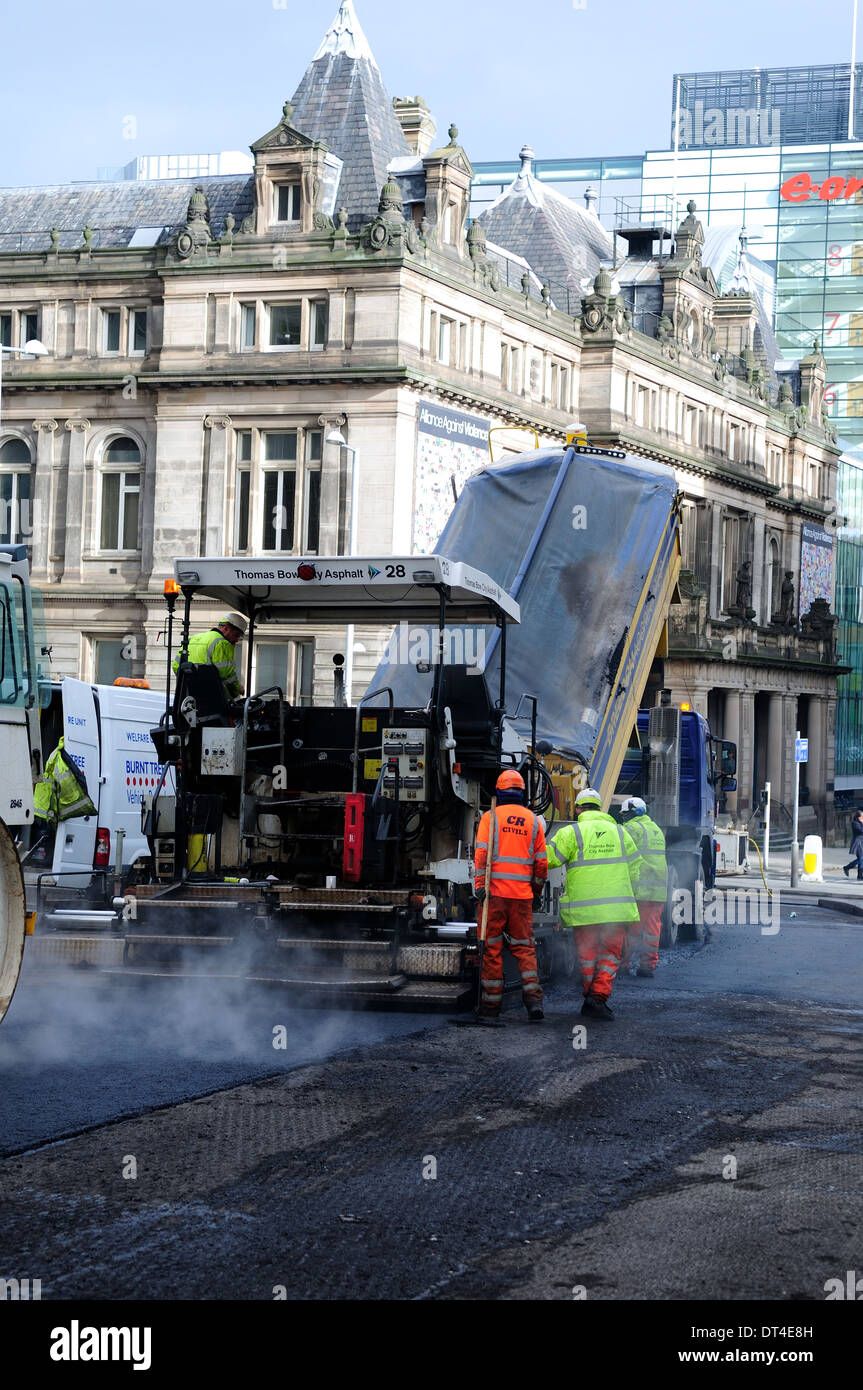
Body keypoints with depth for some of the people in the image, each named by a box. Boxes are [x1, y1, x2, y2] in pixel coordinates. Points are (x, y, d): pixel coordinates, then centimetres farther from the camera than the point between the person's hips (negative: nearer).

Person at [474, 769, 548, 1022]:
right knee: (524, 947, 9)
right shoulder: (534, 821, 10)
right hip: (522, 894, 2)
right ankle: (534, 999, -6)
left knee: (492, 948, 3)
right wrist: (535, 890, 21)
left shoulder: (491, 817, 1)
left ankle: (491, 1005, 6)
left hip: (494, 891, -2)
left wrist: (480, 885, -12)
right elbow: (541, 862, 10)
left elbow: (481, 852, -9)